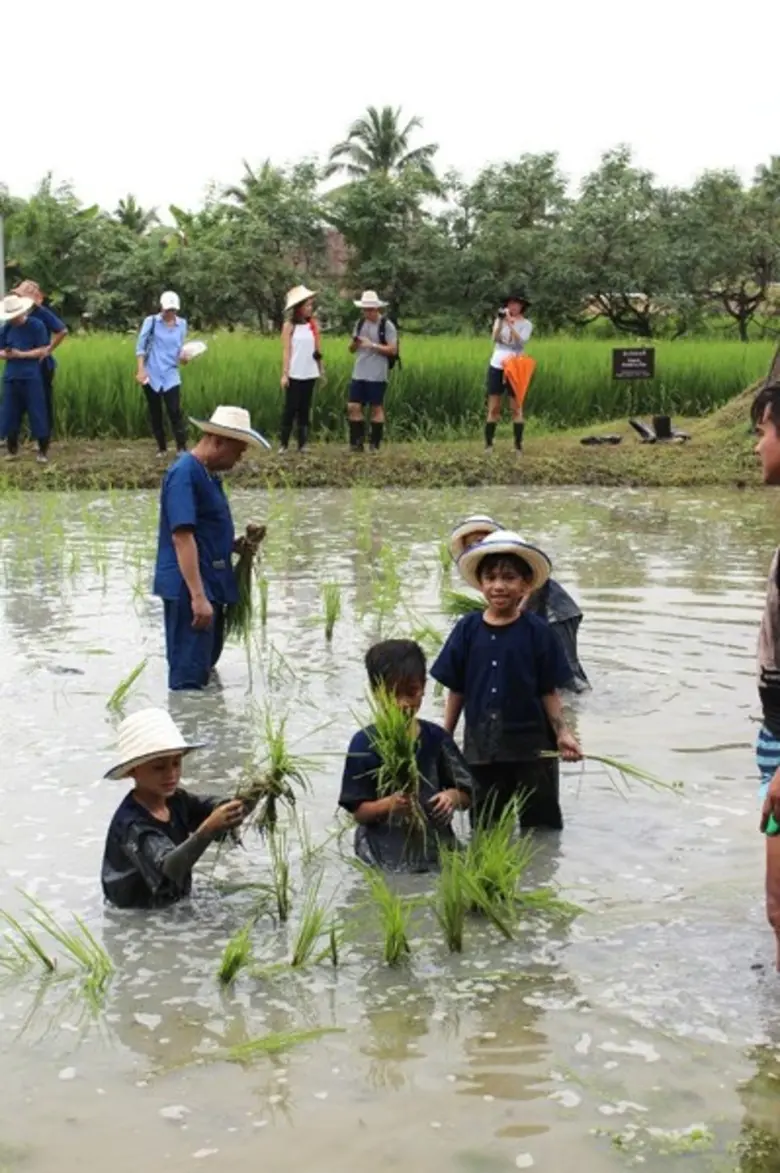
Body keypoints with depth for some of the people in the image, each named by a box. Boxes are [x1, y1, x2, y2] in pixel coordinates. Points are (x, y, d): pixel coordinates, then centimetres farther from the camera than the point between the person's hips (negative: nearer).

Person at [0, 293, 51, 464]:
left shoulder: (36, 325, -5)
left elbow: (42, 351, -7)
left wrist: (21, 354, -16)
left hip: (31, 377, -4)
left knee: (38, 415, -2)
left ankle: (43, 452, 6)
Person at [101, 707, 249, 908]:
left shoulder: (176, 800, 0)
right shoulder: (131, 824, -21)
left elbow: (222, 810, -10)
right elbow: (168, 868, -35)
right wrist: (208, 829, -50)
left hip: (176, 908, 7)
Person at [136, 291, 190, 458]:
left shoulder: (182, 324, 5)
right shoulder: (151, 321, -3)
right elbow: (140, 347, -5)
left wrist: (183, 357, -10)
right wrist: (140, 370, -15)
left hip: (171, 376, 1)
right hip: (151, 375, 0)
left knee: (175, 411, -11)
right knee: (155, 413, 7)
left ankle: (182, 448, -11)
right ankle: (162, 448, 17)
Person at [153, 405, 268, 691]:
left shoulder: (207, 474, 14)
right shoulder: (184, 474, -17)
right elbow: (182, 537, -24)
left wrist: (235, 545, 7)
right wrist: (198, 596, -28)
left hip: (210, 585, 10)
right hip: (189, 590, -10)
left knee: (204, 667, 21)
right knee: (188, 676, -6)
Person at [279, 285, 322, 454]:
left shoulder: (314, 325, 7)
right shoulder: (289, 326, -3)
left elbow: (317, 350, 11)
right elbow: (286, 351, -4)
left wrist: (322, 369, 4)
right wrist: (284, 374, -10)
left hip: (310, 374, 3)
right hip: (294, 375, -3)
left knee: (305, 408, 6)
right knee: (290, 408, -3)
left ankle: (302, 443, 10)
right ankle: (283, 443, 1)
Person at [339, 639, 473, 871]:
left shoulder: (436, 738, 3)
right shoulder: (365, 743, -6)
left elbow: (466, 794, 10)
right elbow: (358, 812, -4)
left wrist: (453, 796, -12)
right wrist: (389, 804, -23)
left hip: (437, 851, 3)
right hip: (384, 860, -3)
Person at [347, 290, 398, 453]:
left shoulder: (387, 325, -6)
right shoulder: (360, 323, 11)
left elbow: (393, 350, -12)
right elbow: (352, 350, 14)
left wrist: (372, 345, -19)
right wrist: (355, 342, -9)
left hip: (377, 376, -5)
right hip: (359, 374, 5)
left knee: (376, 409, 2)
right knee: (353, 407, 1)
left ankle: (375, 445, 9)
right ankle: (356, 443, 7)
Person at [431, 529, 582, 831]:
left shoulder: (536, 631, -7)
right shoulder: (468, 629, -3)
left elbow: (549, 691, -3)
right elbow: (456, 690, 3)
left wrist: (562, 734, -12)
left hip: (530, 744, -2)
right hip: (481, 745, 2)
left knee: (542, 823, 9)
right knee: (485, 824, 14)